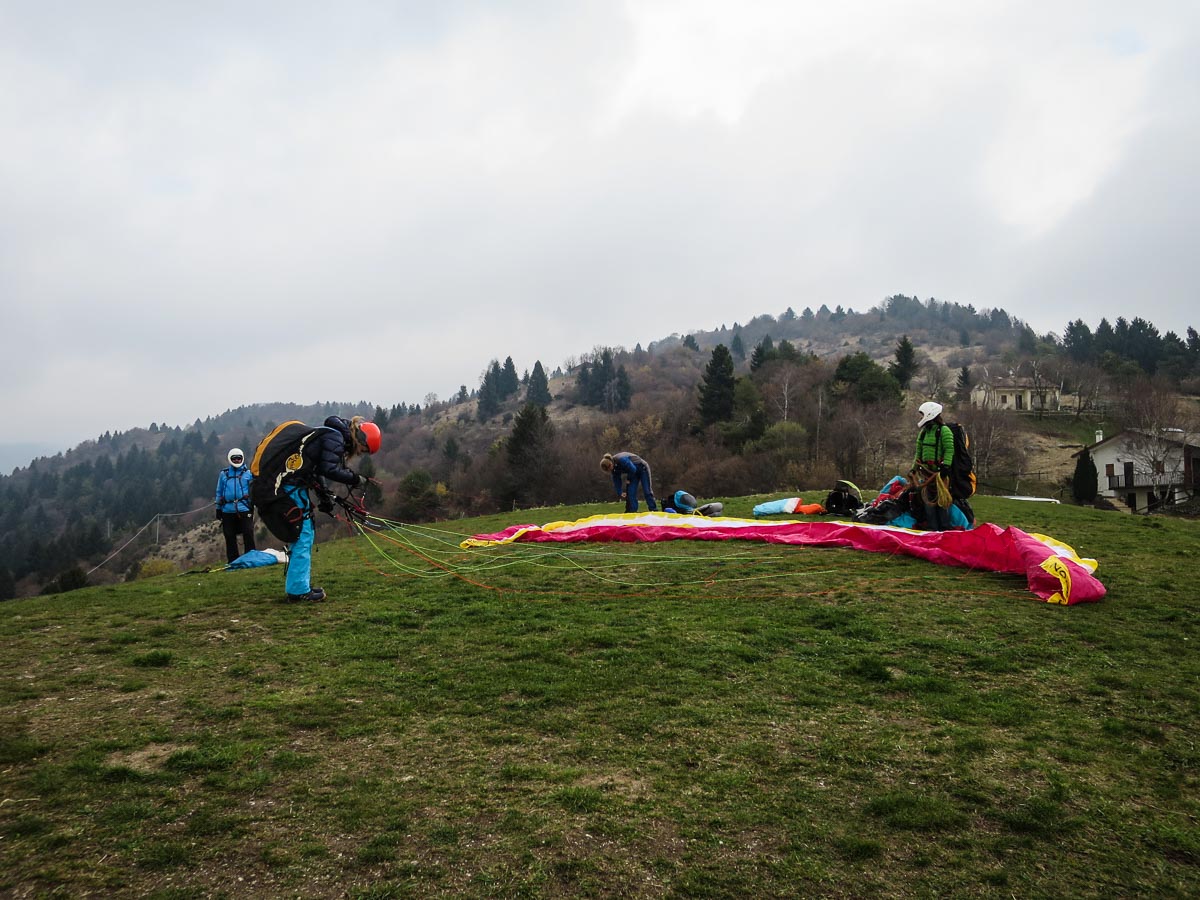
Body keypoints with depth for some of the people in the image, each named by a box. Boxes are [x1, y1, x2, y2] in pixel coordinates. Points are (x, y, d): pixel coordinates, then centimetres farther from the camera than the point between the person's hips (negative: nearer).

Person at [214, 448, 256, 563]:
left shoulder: (248, 473, 6)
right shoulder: (224, 474, 11)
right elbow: (219, 493, 15)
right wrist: (218, 509, 13)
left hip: (245, 509, -2)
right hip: (228, 510, 2)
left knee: (248, 535, -6)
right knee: (230, 537, 7)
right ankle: (232, 561, 15)